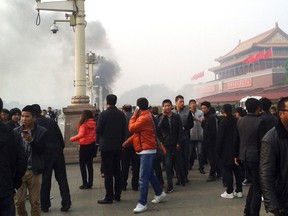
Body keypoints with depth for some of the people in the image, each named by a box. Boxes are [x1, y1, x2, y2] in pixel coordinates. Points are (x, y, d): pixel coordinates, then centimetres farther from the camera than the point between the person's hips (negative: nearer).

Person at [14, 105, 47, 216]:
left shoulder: (42, 131, -4)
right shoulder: (16, 131, 1)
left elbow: (41, 150, -9)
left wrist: (31, 140, -24)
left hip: (34, 170, -1)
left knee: (35, 202, 8)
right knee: (18, 201, 7)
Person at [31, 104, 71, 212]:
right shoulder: (51, 121, 6)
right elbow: (60, 137, 4)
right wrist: (61, 149, 10)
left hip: (44, 154, -2)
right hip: (57, 152, 2)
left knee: (45, 180, 7)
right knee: (62, 178, 7)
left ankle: (45, 205, 14)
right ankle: (66, 203, 5)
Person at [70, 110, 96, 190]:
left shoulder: (84, 123, -14)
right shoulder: (93, 123, 3)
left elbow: (81, 134, -21)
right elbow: (95, 133, 7)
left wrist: (72, 139, -9)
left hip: (84, 146, -6)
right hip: (92, 145, 6)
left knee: (82, 165, 4)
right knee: (90, 164, 13)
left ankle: (85, 184, 2)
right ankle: (90, 183, 15)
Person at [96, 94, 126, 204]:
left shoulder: (103, 114, -12)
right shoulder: (121, 114, 2)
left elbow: (98, 130, -11)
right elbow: (124, 130, 5)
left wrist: (99, 141, 9)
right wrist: (121, 142, 14)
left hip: (106, 146, -5)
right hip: (118, 146, 5)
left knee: (108, 172, -1)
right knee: (117, 170, 12)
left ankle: (109, 197, 0)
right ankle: (117, 195, 18)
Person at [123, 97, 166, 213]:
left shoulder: (144, 118, -19)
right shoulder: (145, 116, 15)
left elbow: (132, 128, -17)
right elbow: (138, 131, 17)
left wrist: (134, 115, -7)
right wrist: (128, 141, 9)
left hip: (147, 150, -11)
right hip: (147, 149, 11)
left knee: (143, 178, -10)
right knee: (149, 174, 21)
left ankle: (142, 203, -6)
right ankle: (159, 193, 35)